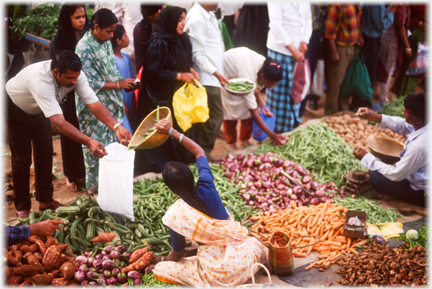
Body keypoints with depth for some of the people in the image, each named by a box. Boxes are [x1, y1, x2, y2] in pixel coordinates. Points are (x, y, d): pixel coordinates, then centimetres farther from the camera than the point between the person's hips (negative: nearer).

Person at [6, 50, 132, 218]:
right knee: (22, 159, -4)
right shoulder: (40, 80, -46)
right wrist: (89, 142, -61)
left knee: (45, 154, 6)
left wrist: (116, 126, -48)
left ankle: (45, 201, 21)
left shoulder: (75, 76, -27)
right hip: (15, 109, -6)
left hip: (37, 110, 6)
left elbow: (94, 104, -31)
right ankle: (22, 207, 12)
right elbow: (58, 122, -53)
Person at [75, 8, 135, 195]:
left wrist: (125, 84, 2)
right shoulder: (84, 48, -18)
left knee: (112, 143, 14)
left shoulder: (106, 43, 6)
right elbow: (90, 82, -20)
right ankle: (94, 185, 18)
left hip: (111, 104, 8)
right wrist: (118, 84, -15)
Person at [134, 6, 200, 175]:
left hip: (179, 93, 7)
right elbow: (153, 71, -20)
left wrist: (190, 71, -2)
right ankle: (162, 164, 18)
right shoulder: (159, 44, -19)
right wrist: (179, 75, -18)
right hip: (162, 96, -7)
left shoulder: (182, 39, 4)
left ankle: (181, 158, 28)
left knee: (182, 126, 12)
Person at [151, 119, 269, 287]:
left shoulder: (175, 215, -13)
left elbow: (178, 254, 3)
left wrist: (162, 260, 25)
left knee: (160, 270, 7)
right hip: (242, 256, 5)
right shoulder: (206, 186, -8)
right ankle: (271, 258, 9)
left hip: (218, 271, -5)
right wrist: (172, 131, 14)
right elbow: (199, 152, 12)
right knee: (256, 244, 40)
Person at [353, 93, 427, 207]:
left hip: (423, 194, -9)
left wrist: (366, 158, -16)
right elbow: (403, 125, 8)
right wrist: (376, 117, -5)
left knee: (376, 178, -13)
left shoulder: (419, 146, -38)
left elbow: (396, 175, -25)